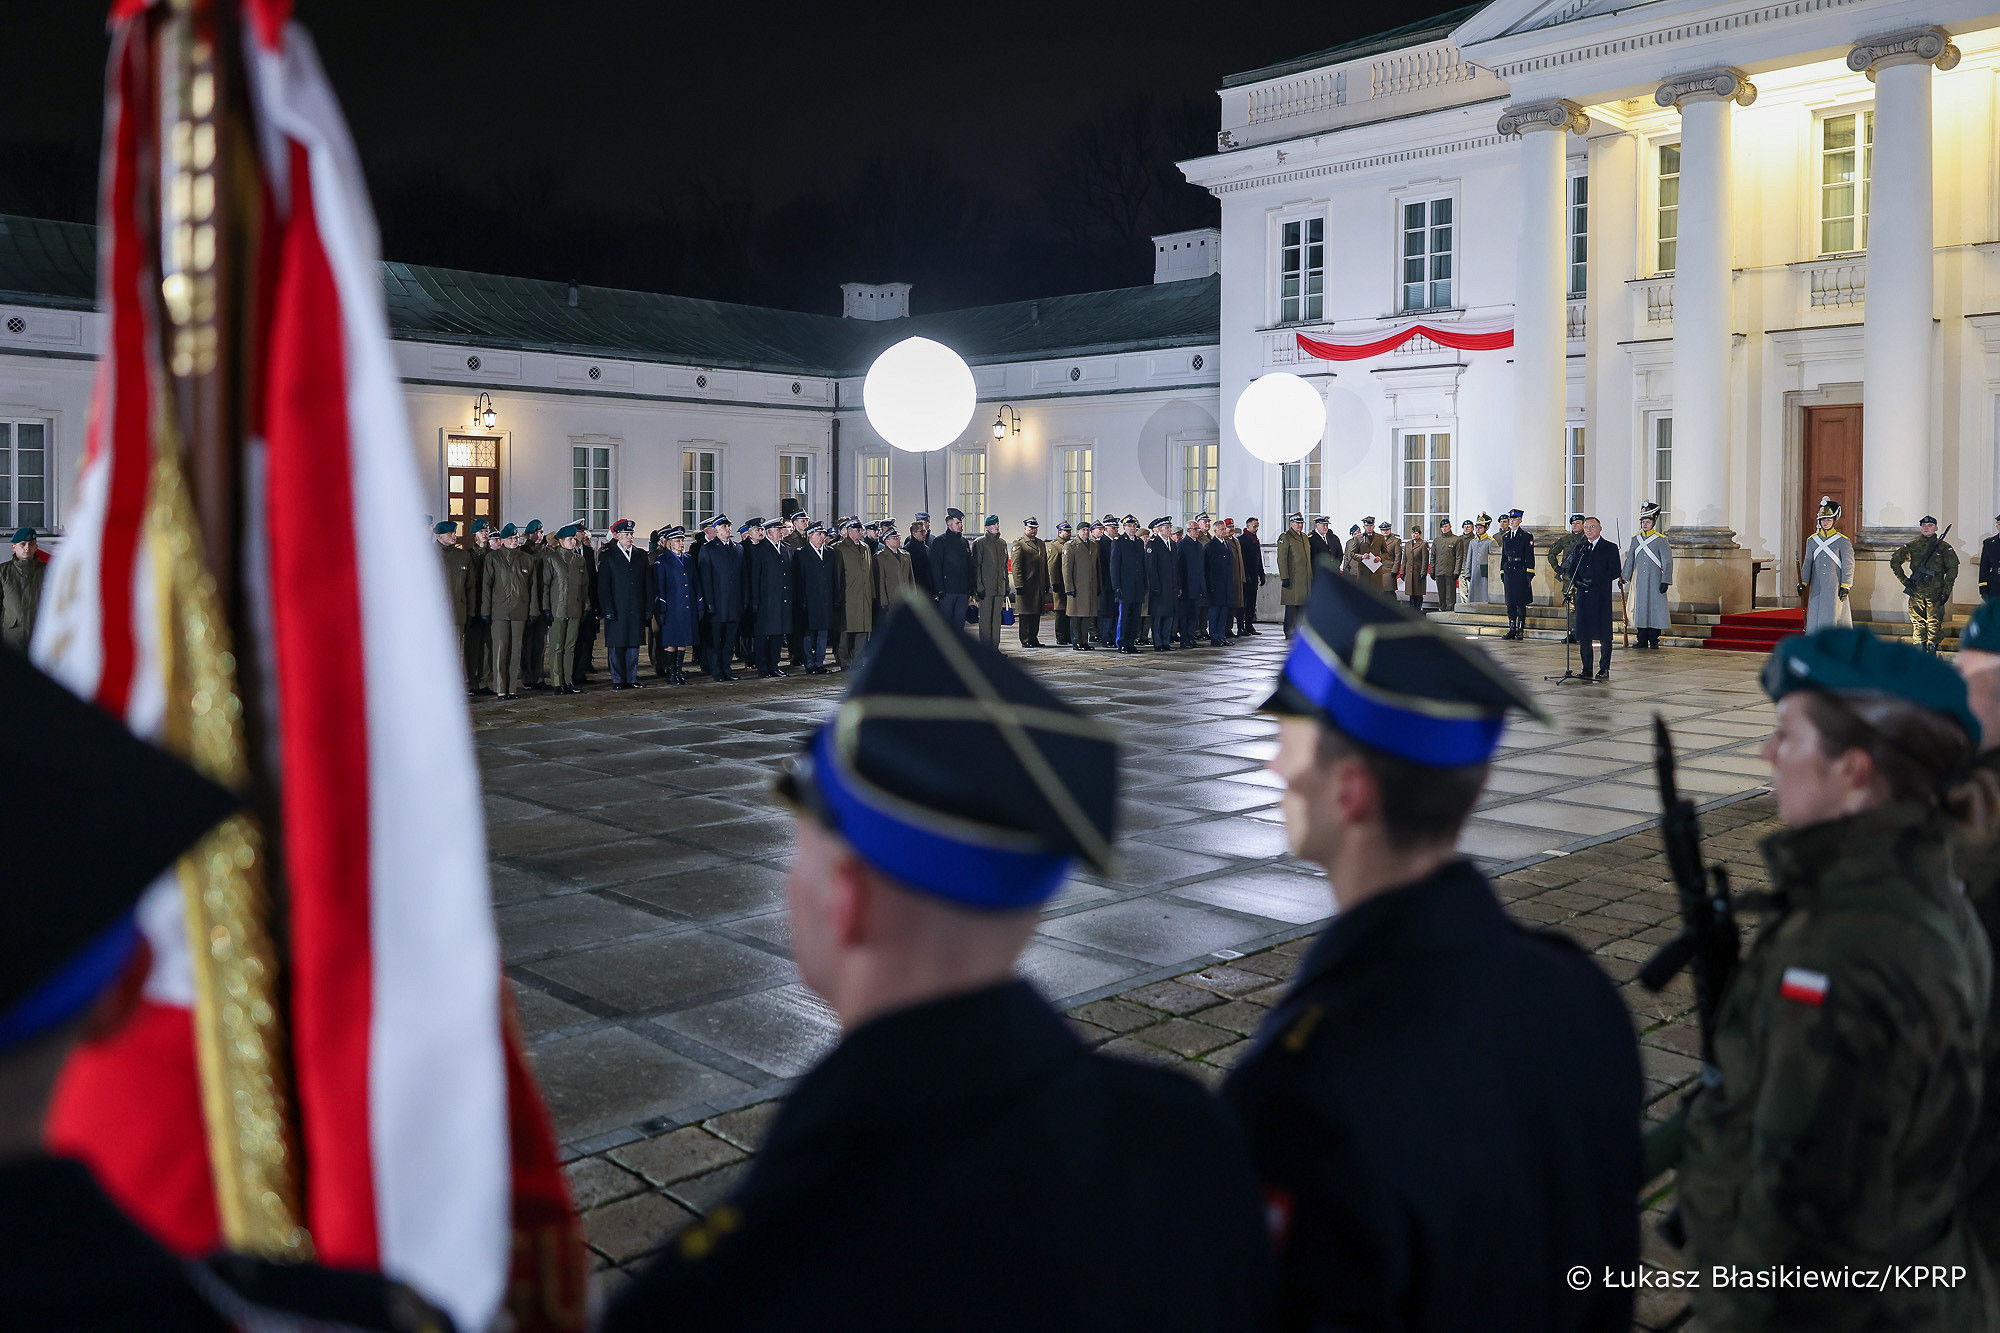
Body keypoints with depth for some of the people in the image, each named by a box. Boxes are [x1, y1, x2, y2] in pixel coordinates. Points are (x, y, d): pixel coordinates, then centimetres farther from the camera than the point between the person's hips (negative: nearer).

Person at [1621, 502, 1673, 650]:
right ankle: (1642, 641, 10)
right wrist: (1624, 577, 15)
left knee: (1655, 609, -2)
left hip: (1655, 581, -4)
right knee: (1640, 609, 4)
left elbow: (1667, 562, -4)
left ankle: (1654, 641, 6)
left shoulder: (1660, 540, -3)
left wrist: (1665, 581, -10)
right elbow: (1630, 560, 17)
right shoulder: (1635, 539, 9)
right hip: (1639, 581, 4)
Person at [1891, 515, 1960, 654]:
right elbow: (1894, 561, 14)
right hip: (1916, 592, 2)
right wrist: (1904, 580, 4)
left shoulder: (1944, 547, 4)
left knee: (1934, 624, -5)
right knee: (1918, 624, 4)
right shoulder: (1912, 546, 8)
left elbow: (1952, 569, 2)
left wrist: (1946, 592, -5)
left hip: (1935, 593, -2)